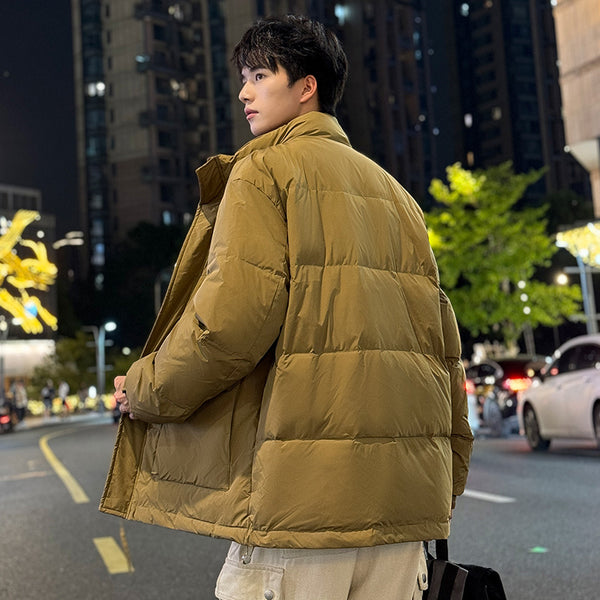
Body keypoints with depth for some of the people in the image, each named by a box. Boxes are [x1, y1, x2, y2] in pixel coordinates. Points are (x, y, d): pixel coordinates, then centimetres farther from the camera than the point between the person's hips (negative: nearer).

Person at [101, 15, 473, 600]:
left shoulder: (264, 169, 0)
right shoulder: (394, 192, 21)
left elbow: (234, 316, -14)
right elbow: (440, 336, 18)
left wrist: (147, 389, 2)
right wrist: (449, 475, 22)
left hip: (306, 485, -7)